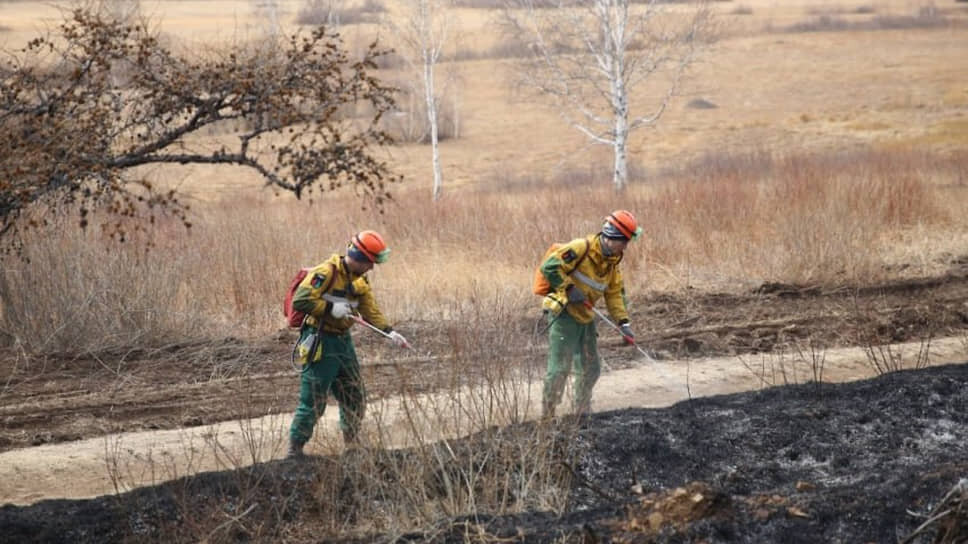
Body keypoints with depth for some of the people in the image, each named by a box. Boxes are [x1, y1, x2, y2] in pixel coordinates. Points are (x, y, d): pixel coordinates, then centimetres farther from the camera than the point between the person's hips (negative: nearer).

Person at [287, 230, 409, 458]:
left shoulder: (359, 281, 10)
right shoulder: (326, 273, -18)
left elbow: (371, 311, 5)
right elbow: (300, 301, -23)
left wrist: (389, 332, -9)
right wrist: (330, 308, -22)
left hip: (343, 341, 8)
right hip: (320, 343, -8)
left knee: (355, 397, 13)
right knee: (313, 401, -6)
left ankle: (352, 444, 27)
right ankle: (294, 449, 4)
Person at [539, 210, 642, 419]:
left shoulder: (612, 262, 10)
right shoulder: (581, 248, -17)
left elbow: (615, 294, 12)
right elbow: (549, 266, -22)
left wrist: (623, 323, 2)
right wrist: (569, 289, -22)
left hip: (585, 317, 9)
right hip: (564, 313, -9)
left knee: (591, 368, 14)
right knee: (559, 368, -9)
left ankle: (582, 414, 28)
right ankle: (546, 416, -3)